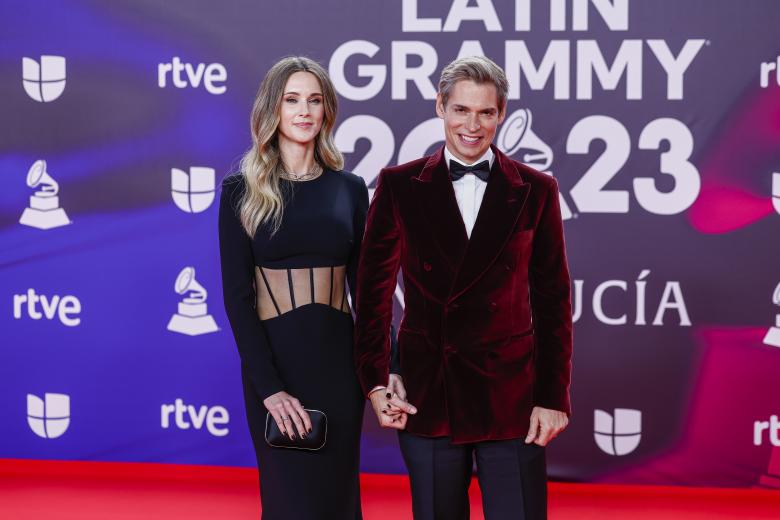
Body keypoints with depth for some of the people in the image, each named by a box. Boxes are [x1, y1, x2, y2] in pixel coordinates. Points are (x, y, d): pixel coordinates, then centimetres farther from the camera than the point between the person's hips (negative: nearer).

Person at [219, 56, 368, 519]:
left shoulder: (349, 189, 6)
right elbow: (236, 295, -6)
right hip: (274, 356, -2)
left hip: (339, 358, 3)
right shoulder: (242, 191, -1)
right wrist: (269, 387, -16)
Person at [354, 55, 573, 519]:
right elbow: (373, 290, 6)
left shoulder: (536, 191, 3)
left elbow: (553, 301, 3)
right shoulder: (399, 186, 2)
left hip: (511, 396, 0)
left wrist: (553, 397, -1)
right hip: (427, 395, 1)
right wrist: (375, 381, -1)